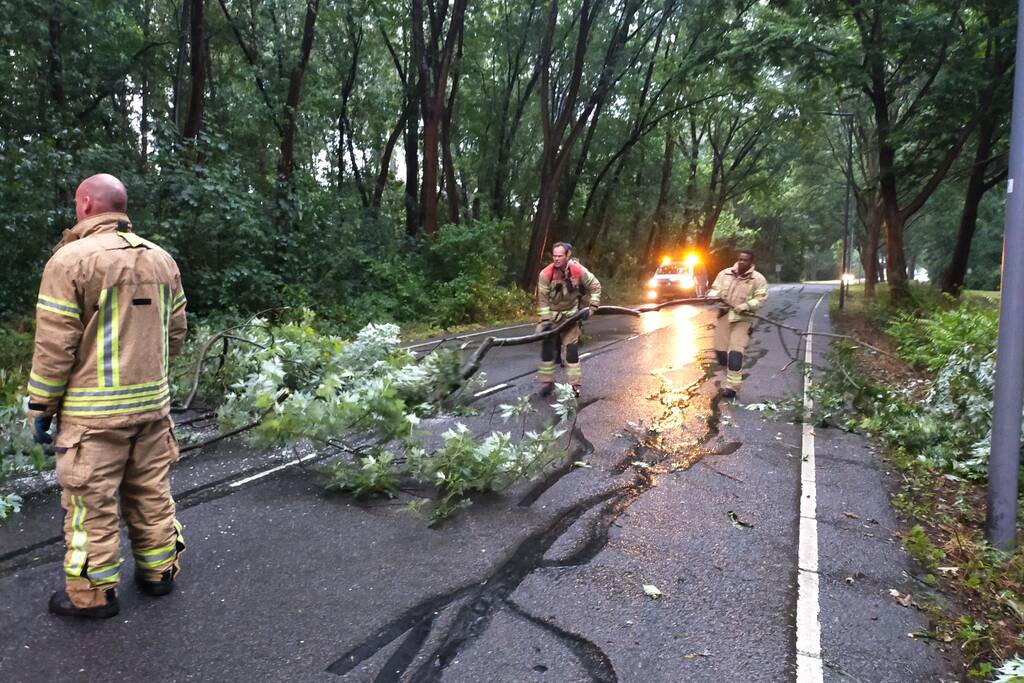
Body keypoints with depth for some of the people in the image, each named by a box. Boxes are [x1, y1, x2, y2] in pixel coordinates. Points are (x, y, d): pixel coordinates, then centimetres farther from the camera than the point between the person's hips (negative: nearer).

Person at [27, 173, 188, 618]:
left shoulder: (71, 259, -11)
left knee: (91, 502, 7)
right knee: (152, 493, 17)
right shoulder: (163, 260, 7)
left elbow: (55, 346, -13)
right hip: (152, 404, 6)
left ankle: (93, 594, 19)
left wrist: (41, 406, -2)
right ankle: (158, 571, 30)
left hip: (93, 412, -5)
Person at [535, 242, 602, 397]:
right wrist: (545, 321, -19)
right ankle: (547, 382, 10)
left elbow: (595, 286, -5)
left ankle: (574, 385, 4)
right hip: (551, 314, 1)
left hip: (571, 314, 0)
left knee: (571, 348, -2)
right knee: (547, 347, -1)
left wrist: (591, 307, -12)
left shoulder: (578, 271, -19)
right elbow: (542, 299, -15)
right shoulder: (545, 274, -20)